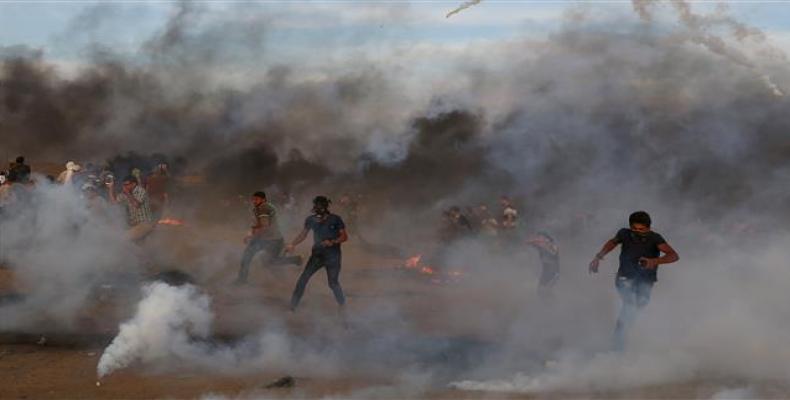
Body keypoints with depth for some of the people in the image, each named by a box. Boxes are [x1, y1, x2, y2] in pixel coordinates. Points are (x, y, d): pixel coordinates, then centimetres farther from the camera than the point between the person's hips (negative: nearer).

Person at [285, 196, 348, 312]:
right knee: (303, 278, -7)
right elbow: (303, 235, 9)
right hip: (317, 254, 3)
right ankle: (293, 305, 0)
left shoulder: (335, 220, -11)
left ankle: (342, 305, 27)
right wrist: (292, 245, -6)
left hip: (333, 256, -3)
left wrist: (332, 242, -23)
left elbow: (345, 236, -6)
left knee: (333, 283, 2)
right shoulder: (311, 220, -3)